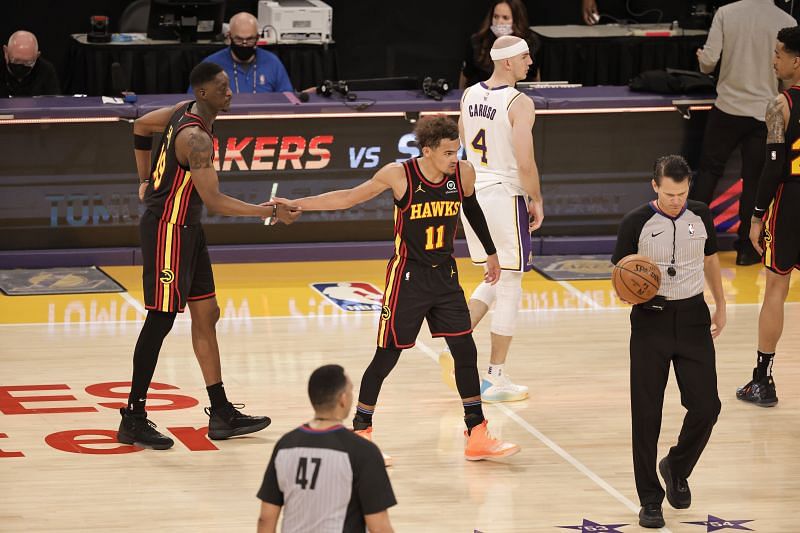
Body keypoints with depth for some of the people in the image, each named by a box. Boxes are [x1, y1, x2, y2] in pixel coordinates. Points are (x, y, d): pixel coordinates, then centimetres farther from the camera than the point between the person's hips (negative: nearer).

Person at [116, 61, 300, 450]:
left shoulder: (186, 111, 4)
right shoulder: (196, 137, -26)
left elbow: (141, 126, 20)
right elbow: (214, 201, -28)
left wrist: (147, 180, 25)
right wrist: (270, 211, -23)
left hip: (186, 228, 10)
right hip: (167, 229, -10)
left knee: (206, 315, 12)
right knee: (161, 320, -6)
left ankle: (221, 415, 18)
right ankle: (133, 419, 1)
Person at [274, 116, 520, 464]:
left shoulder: (463, 173, -6)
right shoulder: (399, 175, -16)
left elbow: (473, 210, 15)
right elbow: (350, 198, -4)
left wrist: (490, 253, 25)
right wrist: (297, 204, -8)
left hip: (446, 275, 4)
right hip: (408, 277, -4)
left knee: (465, 351, 2)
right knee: (387, 355, 1)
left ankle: (477, 437, 11)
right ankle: (360, 432, 16)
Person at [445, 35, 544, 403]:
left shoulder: (469, 96, 5)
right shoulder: (520, 104, -16)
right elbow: (525, 164, -20)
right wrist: (537, 200, -5)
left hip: (472, 193, 7)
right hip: (505, 197, -7)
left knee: (493, 279, 22)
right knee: (509, 287, 4)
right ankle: (495, 380, 7)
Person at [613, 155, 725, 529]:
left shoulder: (700, 216, 3)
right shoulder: (636, 223, -8)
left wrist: (721, 306, 25)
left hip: (692, 317, 3)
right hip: (651, 319, -3)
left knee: (706, 405, -3)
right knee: (646, 413, -2)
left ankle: (677, 468, 25)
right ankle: (650, 501, 8)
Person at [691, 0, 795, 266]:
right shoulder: (787, 22, -10)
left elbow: (709, 60, -11)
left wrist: (702, 60, 13)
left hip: (727, 108, 1)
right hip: (765, 112, -1)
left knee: (709, 170, 15)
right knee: (754, 181, 8)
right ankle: (746, 249, 12)